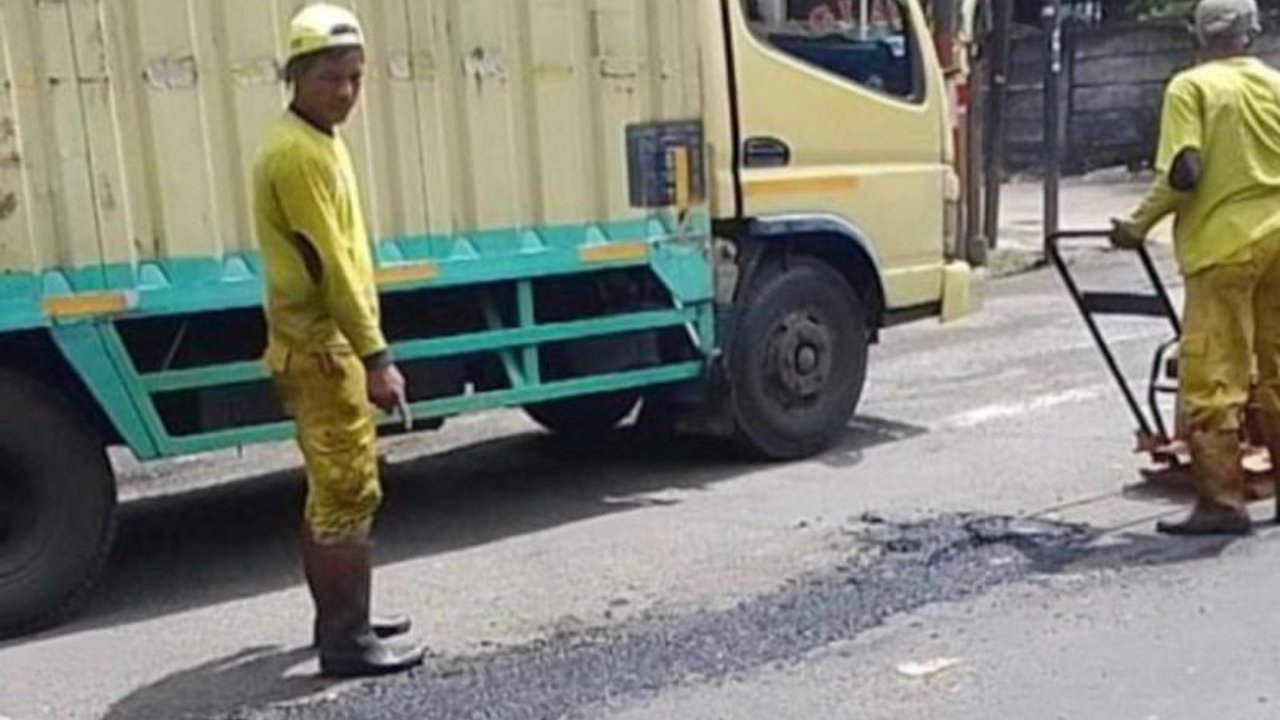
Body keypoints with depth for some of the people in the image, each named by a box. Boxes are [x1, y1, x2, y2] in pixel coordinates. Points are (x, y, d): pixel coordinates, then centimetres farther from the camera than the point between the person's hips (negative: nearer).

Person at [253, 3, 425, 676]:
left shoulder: (319, 142, 16)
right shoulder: (298, 153, -17)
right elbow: (329, 263, -22)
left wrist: (363, 351, 20)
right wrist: (376, 356, -24)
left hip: (324, 345, 10)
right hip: (322, 349, -10)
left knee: (331, 491, 15)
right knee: (349, 494, -7)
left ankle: (340, 620, 26)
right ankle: (346, 641, -1)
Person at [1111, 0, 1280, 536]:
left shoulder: (1191, 87, -4)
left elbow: (1183, 173, -15)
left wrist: (1141, 223, -3)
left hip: (1224, 244, -6)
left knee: (1211, 379, -2)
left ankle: (1222, 501, -2)